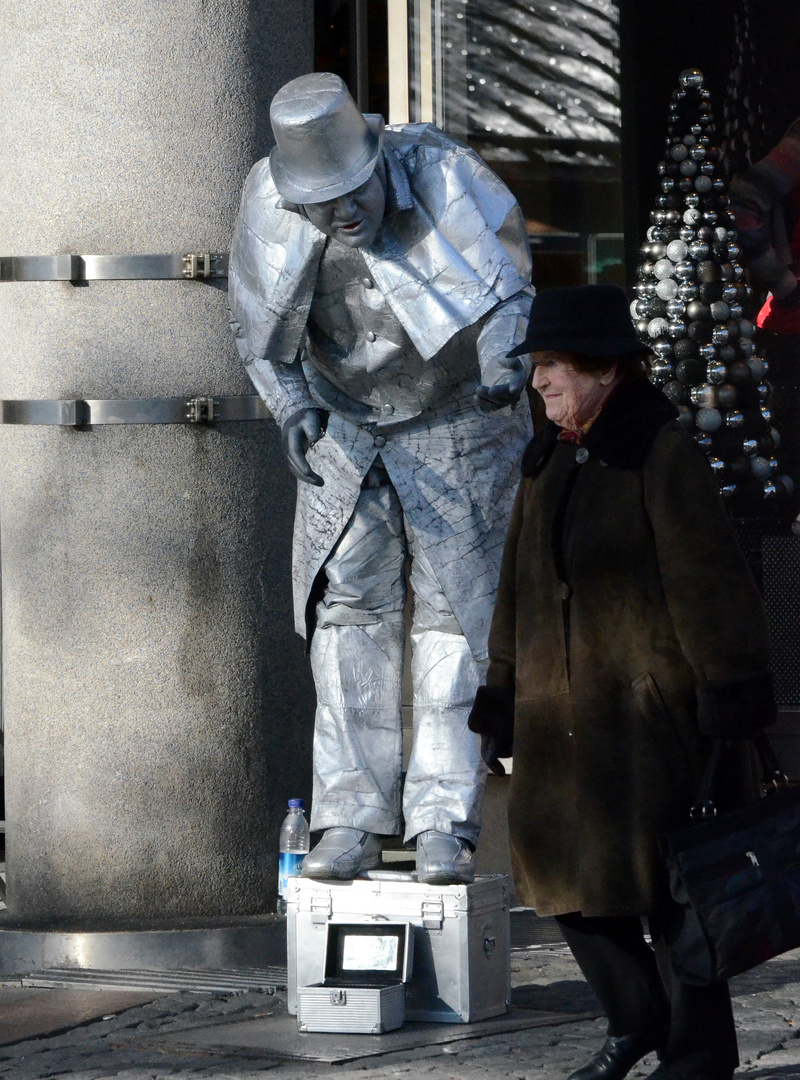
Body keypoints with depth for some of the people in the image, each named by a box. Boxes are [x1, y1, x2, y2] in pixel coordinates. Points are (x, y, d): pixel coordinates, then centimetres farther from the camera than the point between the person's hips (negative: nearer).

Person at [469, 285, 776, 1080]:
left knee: (664, 880, -2)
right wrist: (504, 699, 17)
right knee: (566, 872, 9)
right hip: (563, 710, 7)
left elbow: (709, 583, -13)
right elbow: (520, 589, 19)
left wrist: (730, 701, -15)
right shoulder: (547, 462, 13)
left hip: (653, 708, -7)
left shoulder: (663, 454, -10)